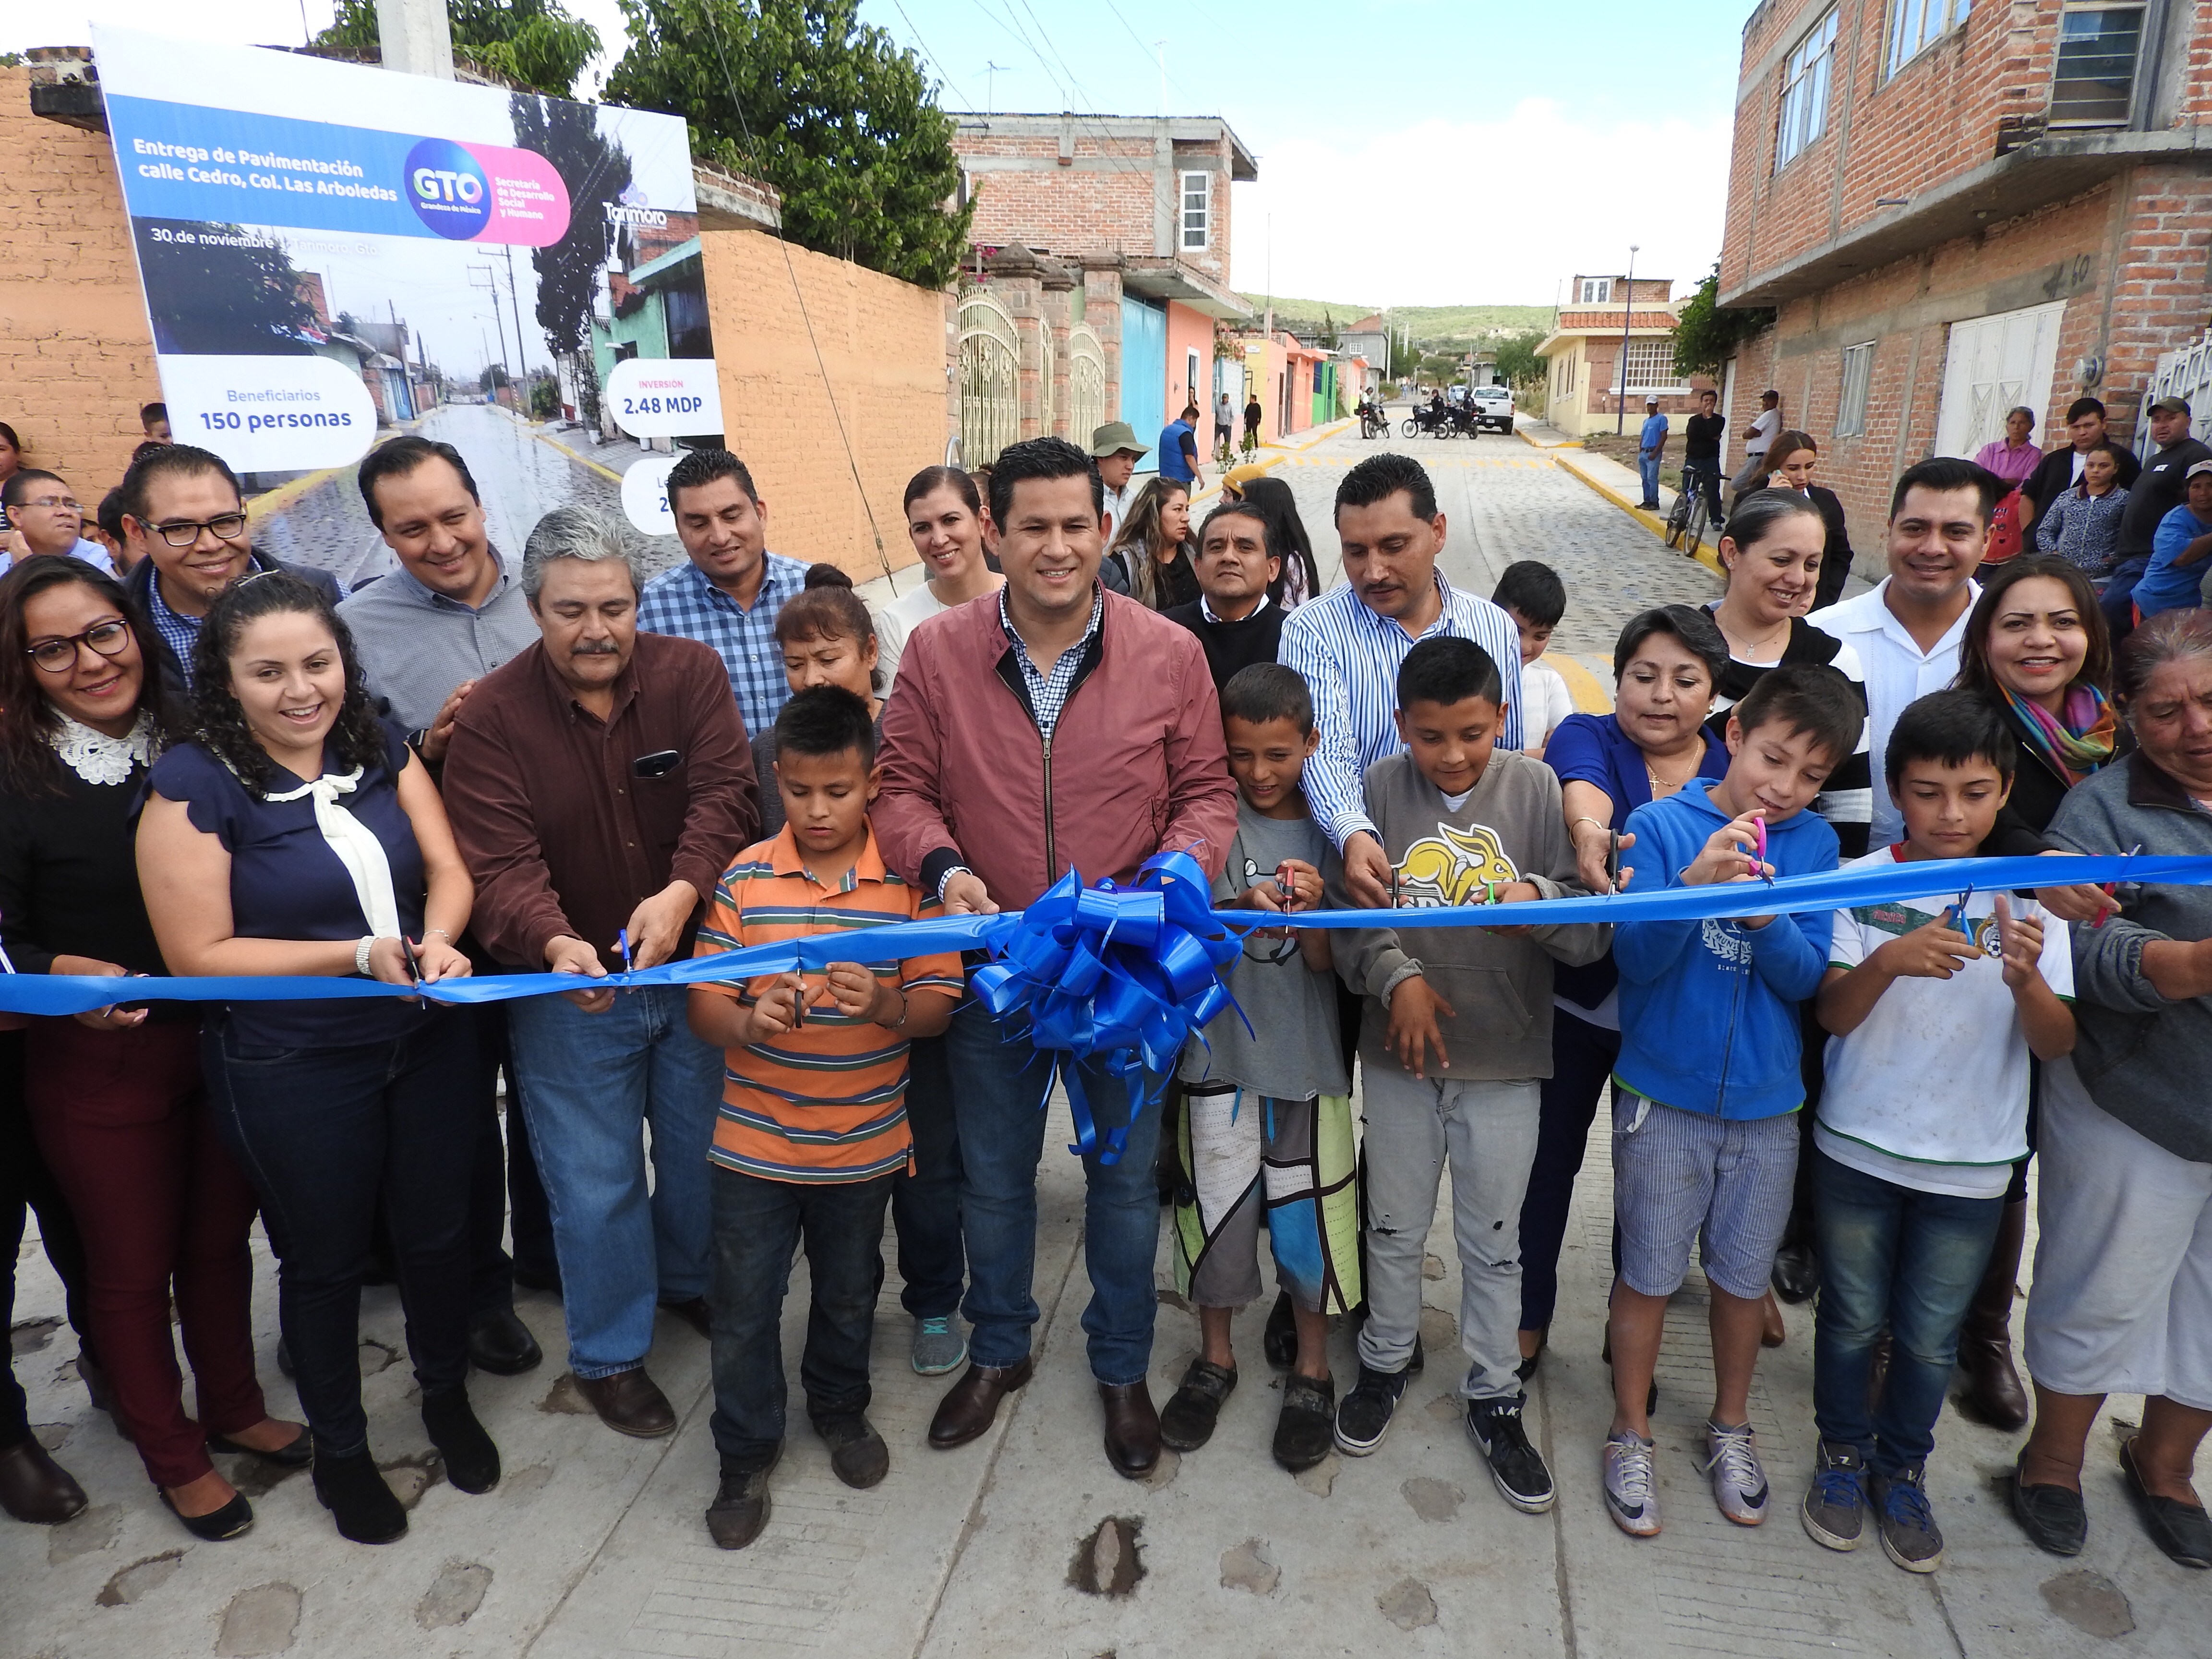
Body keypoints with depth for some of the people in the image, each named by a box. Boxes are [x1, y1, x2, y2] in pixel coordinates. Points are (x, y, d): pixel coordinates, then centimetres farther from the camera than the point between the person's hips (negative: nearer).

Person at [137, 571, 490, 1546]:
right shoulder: (194, 787, -14)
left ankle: (446, 1396, 46)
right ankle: (338, 1450, 40)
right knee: (323, 1259, 16)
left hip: (428, 1043, 4)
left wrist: (436, 941, -22)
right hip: (292, 1073, -4)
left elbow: (447, 867, 0)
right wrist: (361, 956, -22)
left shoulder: (382, 752, -1)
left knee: (438, 1230, 19)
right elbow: (198, 955, -15)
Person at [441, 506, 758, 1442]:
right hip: (568, 987, -2)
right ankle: (607, 1354, 33)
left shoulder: (691, 674, -7)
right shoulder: (492, 716, -11)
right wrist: (556, 944, -39)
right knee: (594, 1182, 9)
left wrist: (682, 892, -35)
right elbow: (500, 862, -19)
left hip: (696, 968, 2)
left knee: (703, 1151, 20)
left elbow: (724, 794, -18)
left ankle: (693, 1285, 49)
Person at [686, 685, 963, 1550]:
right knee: (743, 1305, 11)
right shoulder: (744, 878, -7)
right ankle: (745, 1454, 34)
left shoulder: (909, 879, -9)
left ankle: (840, 1408, 48)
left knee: (849, 1293, 21)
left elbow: (940, 1004, -9)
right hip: (754, 1144, 0)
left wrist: (886, 1006, -30)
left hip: (863, 1143, 0)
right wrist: (749, 1024, -29)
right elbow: (702, 1005, -7)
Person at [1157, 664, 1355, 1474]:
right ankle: (1214, 1357, 33)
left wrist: (1310, 912, -25)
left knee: (1309, 1213, 8)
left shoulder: (1328, 830, -1)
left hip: (1307, 1056, 0)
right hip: (1221, 1048, 0)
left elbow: (1325, 963, -5)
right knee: (1215, 1203, 10)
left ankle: (1312, 1369, 30)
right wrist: (1239, 910, -33)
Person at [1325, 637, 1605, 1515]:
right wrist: (1397, 977, -20)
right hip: (1400, 1054, 1)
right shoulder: (1379, 789, -6)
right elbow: (1347, 911, -5)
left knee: (1494, 1243, 14)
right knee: (1394, 1227, 18)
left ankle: (1495, 1399, 34)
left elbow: (1593, 932, -8)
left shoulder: (1536, 789, -7)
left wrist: (1541, 900, -29)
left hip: (1505, 1060, 0)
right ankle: (1386, 1362, 42)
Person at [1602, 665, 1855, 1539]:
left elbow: (1808, 976, -5)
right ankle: (1630, 1434, 29)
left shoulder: (1813, 842, -1)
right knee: (1650, 1272, 9)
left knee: (1744, 1274, 17)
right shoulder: (1661, 824, -10)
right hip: (1664, 1094, -3)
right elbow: (1635, 959, -15)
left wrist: (1766, 919, -24)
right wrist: (1695, 883, -30)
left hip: (1766, 1101, 3)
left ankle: (1730, 1427, 39)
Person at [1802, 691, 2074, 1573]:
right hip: (1859, 1146, -1)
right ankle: (1842, 1454, 36)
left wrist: (2025, 978, -30)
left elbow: (2056, 1045, -9)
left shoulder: (2029, 895, -4)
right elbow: (1833, 1014, -14)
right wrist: (1887, 962, -33)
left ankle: (1902, 1468, 37)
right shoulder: (1861, 884, -8)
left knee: (1930, 1336, 14)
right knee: (1852, 1317, 14)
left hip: (1972, 1164, 1)